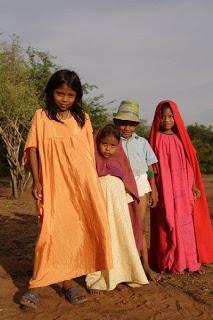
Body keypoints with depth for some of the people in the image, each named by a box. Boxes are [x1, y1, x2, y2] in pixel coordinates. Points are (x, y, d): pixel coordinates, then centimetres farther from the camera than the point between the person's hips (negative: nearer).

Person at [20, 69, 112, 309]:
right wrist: (36, 181, -8)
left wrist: (94, 183, 9)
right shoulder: (42, 116, 4)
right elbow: (33, 149, 0)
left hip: (82, 184, 3)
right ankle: (35, 285, 8)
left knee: (73, 232, 6)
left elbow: (90, 152, 12)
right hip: (54, 184, -2)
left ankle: (67, 283, 19)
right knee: (52, 232, -6)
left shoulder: (83, 118, 10)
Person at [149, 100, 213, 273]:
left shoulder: (181, 138, 8)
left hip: (183, 189, 4)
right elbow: (153, 166, -5)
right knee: (168, 225, 1)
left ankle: (188, 260, 19)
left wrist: (194, 185, 6)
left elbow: (189, 163, 10)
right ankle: (170, 262, 12)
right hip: (165, 190, -3)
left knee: (185, 224, 8)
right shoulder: (157, 139, -2)